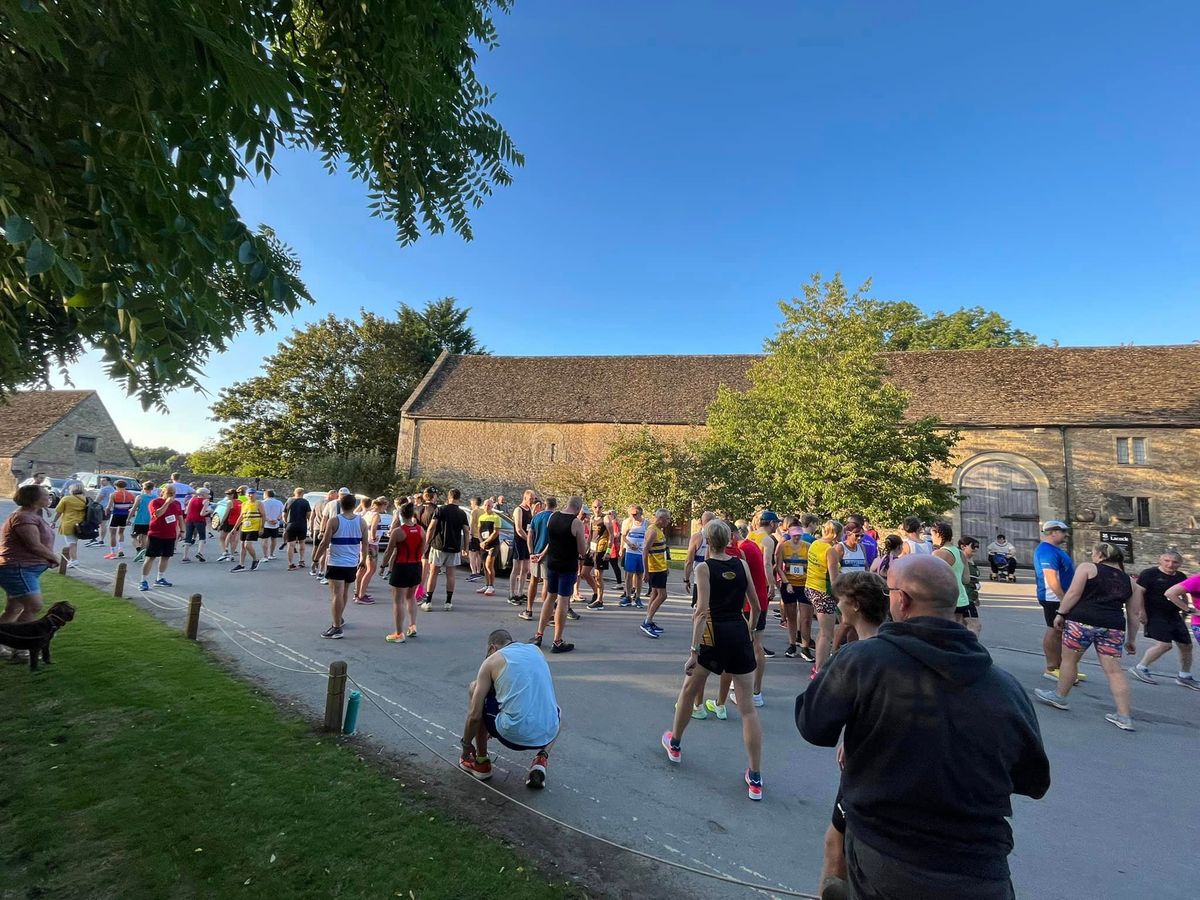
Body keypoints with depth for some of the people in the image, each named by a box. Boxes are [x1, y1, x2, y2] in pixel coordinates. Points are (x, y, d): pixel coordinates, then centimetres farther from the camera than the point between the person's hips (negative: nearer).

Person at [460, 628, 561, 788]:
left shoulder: (492, 660, 5)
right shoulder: (536, 651, 19)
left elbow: (474, 715, 2)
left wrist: (466, 745, 22)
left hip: (513, 736, -4)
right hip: (547, 735, 4)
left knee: (474, 689, 20)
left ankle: (481, 763, 27)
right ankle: (541, 758, 14)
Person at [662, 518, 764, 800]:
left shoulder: (704, 567, -7)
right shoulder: (742, 564, 5)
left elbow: (702, 612, -15)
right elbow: (756, 606, 11)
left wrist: (693, 650, -15)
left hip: (715, 634, -3)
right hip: (740, 634, 3)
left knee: (688, 689, 21)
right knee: (748, 707, 7)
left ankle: (674, 744, 40)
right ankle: (755, 779, 10)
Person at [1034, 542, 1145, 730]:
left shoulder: (1087, 568, 2)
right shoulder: (1129, 581, 17)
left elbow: (1073, 593, -8)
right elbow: (1134, 613, 17)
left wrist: (1060, 613, -1)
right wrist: (1131, 639, 23)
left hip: (1082, 621, -5)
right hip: (1114, 626, 5)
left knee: (1069, 659, 10)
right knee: (1114, 670, 8)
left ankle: (1060, 697, 23)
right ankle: (1124, 716, 8)